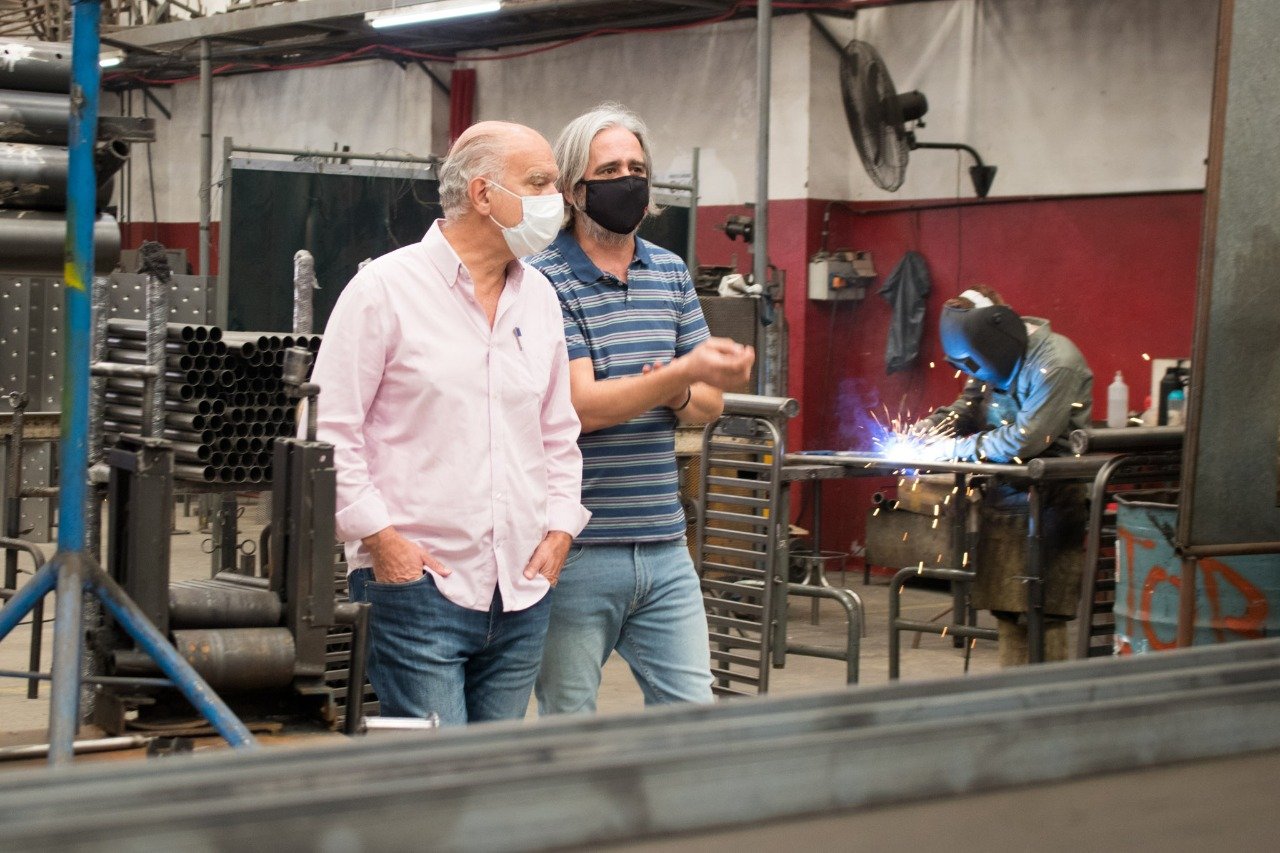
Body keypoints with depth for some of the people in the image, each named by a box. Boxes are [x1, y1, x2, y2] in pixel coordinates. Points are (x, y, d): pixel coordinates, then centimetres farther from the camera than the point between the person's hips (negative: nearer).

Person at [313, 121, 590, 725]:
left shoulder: (539, 297, 13)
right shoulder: (385, 289, -6)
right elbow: (331, 428, -7)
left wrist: (560, 528, 8)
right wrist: (381, 537, -12)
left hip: (522, 587, 6)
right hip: (416, 583, -6)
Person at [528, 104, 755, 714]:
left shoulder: (671, 275, 13)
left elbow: (710, 401, 15)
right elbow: (582, 406, -17)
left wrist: (678, 397, -9)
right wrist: (684, 371, -29)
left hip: (663, 547, 6)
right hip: (576, 553, -5)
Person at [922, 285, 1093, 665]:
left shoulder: (1057, 363, -16)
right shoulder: (995, 362, 8)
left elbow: (1025, 440, -22)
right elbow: (966, 408, 21)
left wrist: (956, 448, -14)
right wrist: (929, 431, 0)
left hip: (1048, 501, -8)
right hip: (1005, 498, 8)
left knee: (1041, 615, -9)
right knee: (1006, 611, 7)